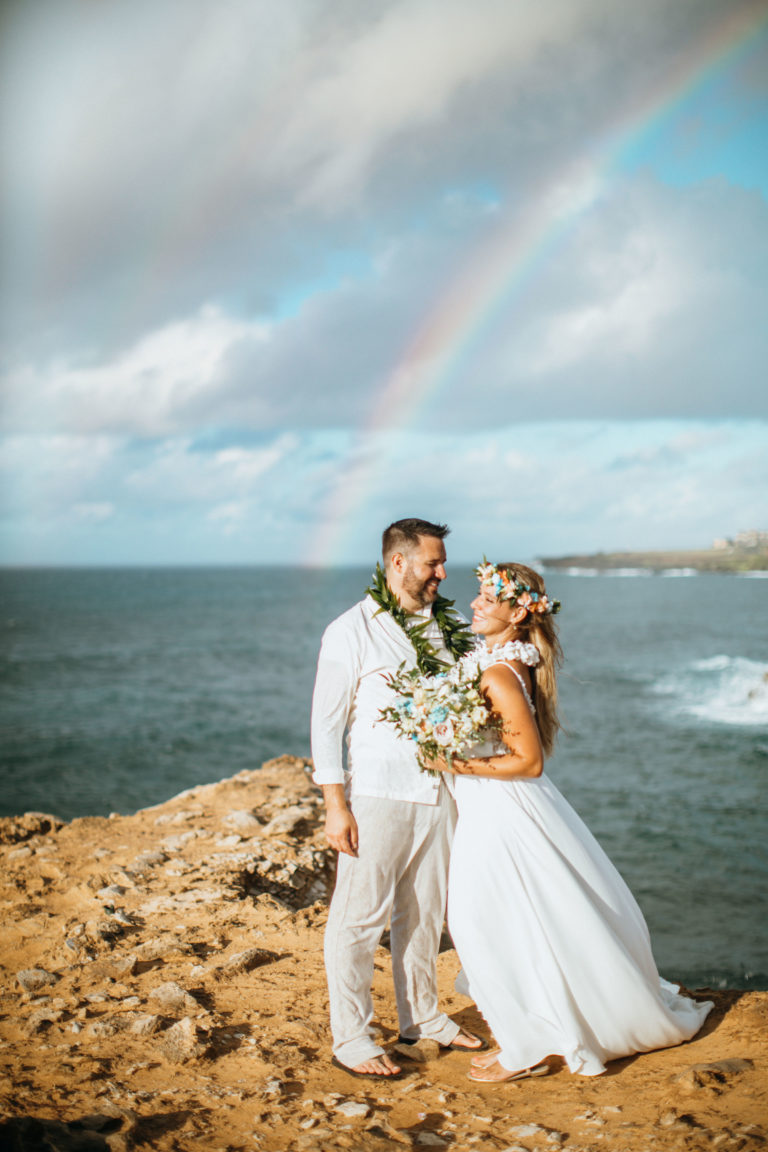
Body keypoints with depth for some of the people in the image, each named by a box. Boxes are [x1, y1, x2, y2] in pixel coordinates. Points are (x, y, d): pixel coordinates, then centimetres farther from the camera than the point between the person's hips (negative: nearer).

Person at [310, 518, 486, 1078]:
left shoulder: (448, 627, 9)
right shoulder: (352, 631, -7)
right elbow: (327, 722, -7)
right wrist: (335, 805, -11)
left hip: (439, 790, 6)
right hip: (376, 794, -5)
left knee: (425, 911, 17)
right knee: (360, 916, 0)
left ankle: (421, 1015, 32)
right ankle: (350, 1036, 11)